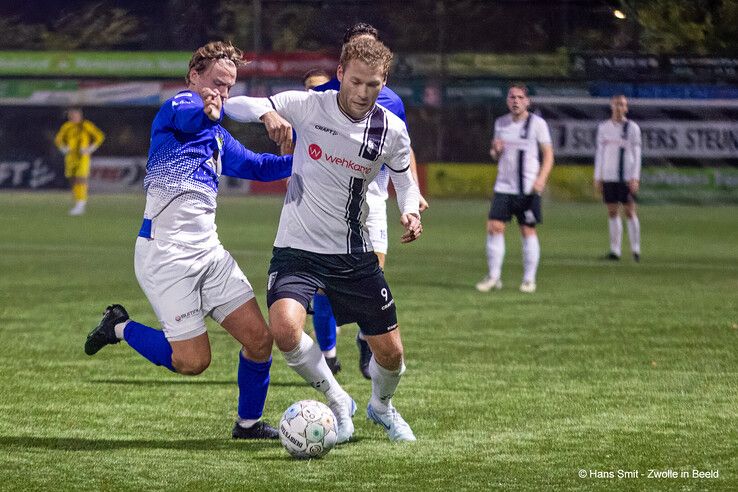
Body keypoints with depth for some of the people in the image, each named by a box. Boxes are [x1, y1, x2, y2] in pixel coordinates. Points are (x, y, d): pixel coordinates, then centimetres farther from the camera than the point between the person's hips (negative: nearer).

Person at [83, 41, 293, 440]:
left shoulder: (218, 138, 21)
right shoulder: (179, 104, -6)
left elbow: (257, 167, 33)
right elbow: (187, 115, -31)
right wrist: (209, 112, -55)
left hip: (208, 250, 8)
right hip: (166, 254, -8)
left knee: (259, 339, -2)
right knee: (193, 361, -8)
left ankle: (249, 423, 16)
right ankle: (120, 327, 16)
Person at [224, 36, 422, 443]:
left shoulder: (392, 131, -6)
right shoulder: (307, 106, -13)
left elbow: (404, 180, 12)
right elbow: (233, 106, -10)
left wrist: (410, 211, -10)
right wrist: (267, 112, -32)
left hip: (355, 255, 2)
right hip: (298, 249, -2)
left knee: (390, 353, 4)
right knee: (284, 328, -29)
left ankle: (382, 406, 41)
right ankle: (338, 403, -2)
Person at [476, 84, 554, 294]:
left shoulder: (537, 123, -3)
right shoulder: (500, 123, 11)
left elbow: (548, 154, -3)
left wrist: (541, 179, -17)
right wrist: (495, 150, -4)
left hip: (528, 188, -4)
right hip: (504, 186, 4)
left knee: (528, 231, 0)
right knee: (494, 227, -6)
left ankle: (529, 279, 9)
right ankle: (494, 276, 2)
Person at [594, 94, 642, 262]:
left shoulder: (632, 128, 0)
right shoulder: (603, 127, 9)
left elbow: (637, 154, -1)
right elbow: (600, 153, 13)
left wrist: (635, 178, -9)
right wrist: (597, 177, 9)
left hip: (627, 177, -3)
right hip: (608, 177, 3)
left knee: (630, 211, -4)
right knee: (612, 212, 3)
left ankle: (636, 248, 4)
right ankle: (615, 250, 7)